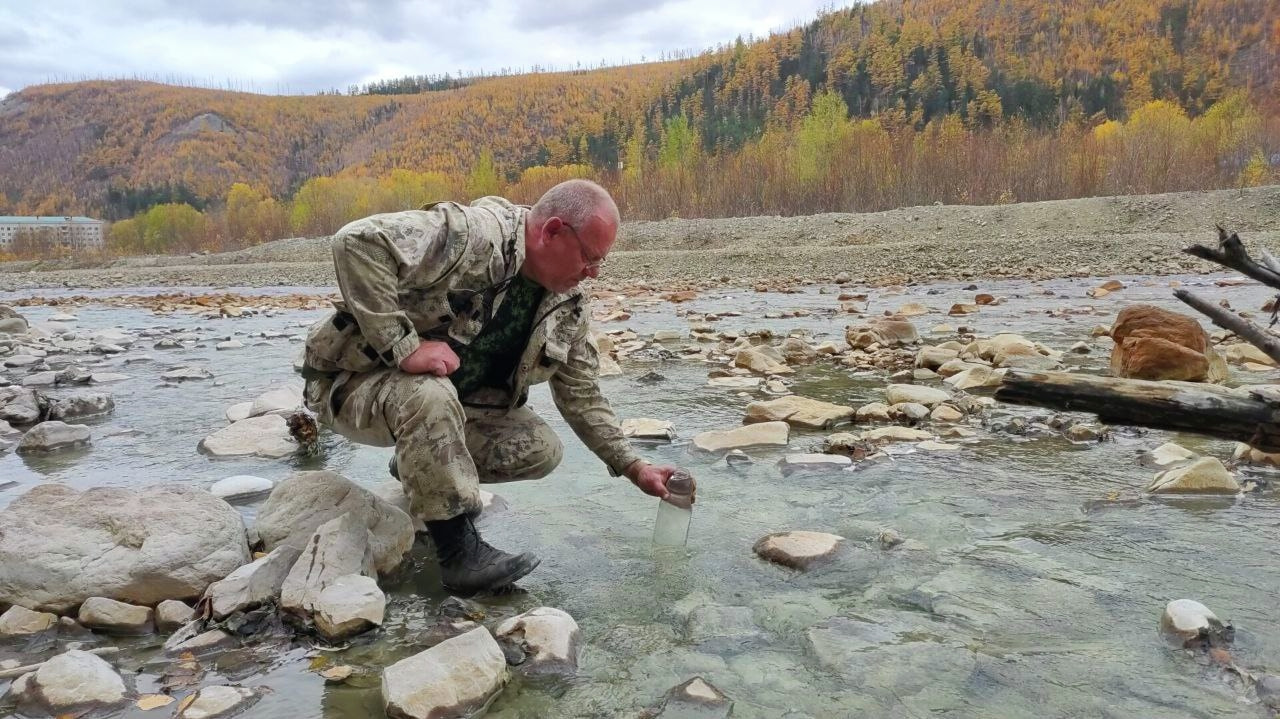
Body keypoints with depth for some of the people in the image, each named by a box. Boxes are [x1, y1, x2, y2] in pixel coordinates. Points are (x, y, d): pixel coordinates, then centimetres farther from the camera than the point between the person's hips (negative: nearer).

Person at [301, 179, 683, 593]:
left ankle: (418, 465, 17)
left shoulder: (568, 309, -3)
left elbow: (581, 396, 5)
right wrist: (403, 346, -37)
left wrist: (633, 468, -1)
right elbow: (357, 241, -38)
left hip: (448, 399, 7)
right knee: (431, 394, -39)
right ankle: (460, 553, -24)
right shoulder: (474, 236, -28)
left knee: (541, 450, -8)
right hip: (357, 382, -7)